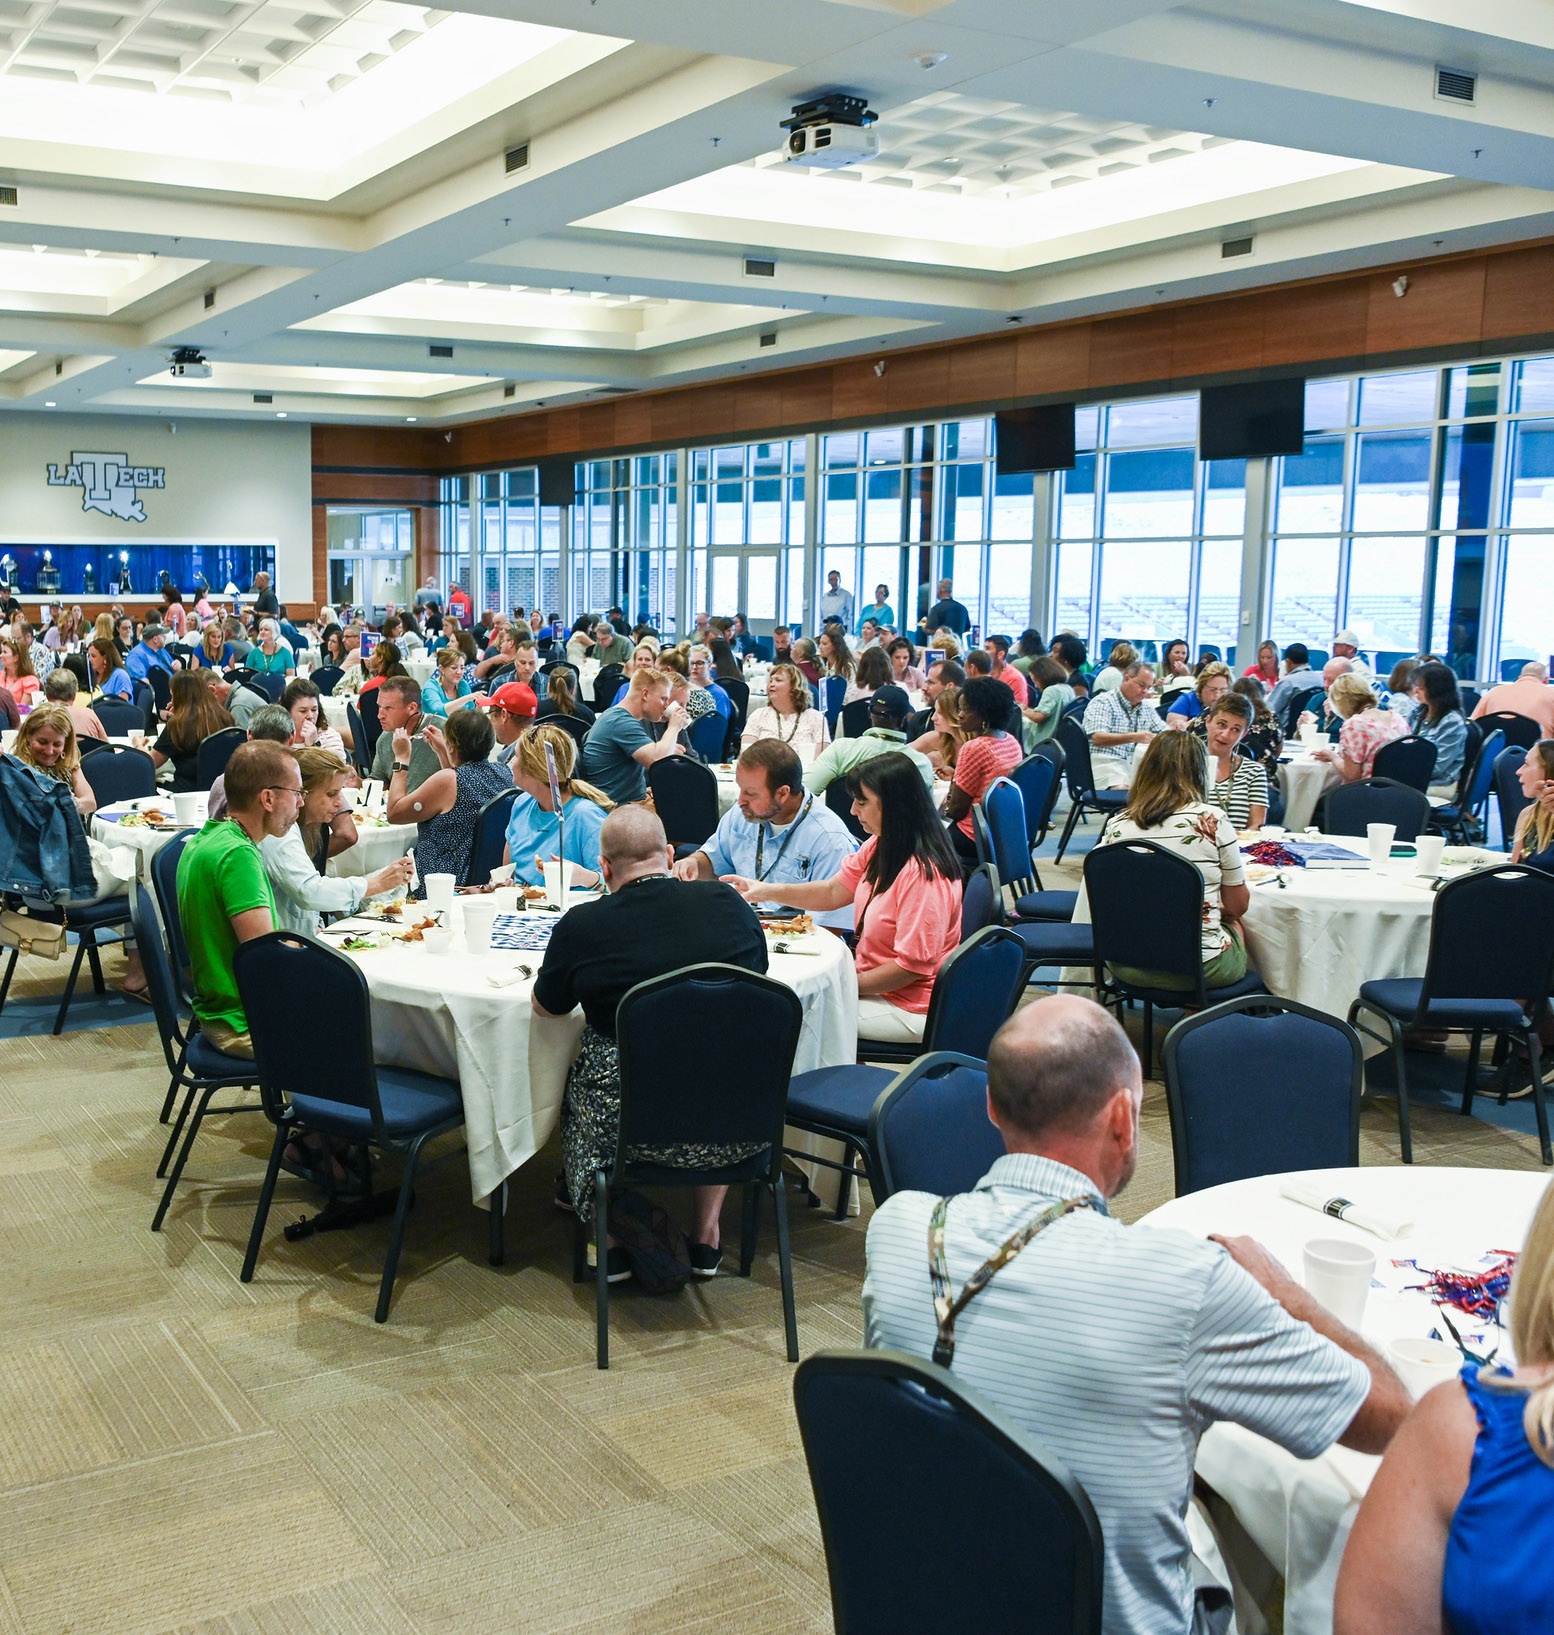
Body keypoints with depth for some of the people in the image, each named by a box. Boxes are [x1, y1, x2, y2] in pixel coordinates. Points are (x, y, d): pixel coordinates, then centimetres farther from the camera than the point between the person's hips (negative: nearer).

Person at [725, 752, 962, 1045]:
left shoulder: (922, 873, -27)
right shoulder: (879, 846, 2)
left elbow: (913, 965, -24)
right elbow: (834, 891, 10)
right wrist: (765, 891, 1)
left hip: (909, 1006, -9)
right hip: (875, 980, 9)